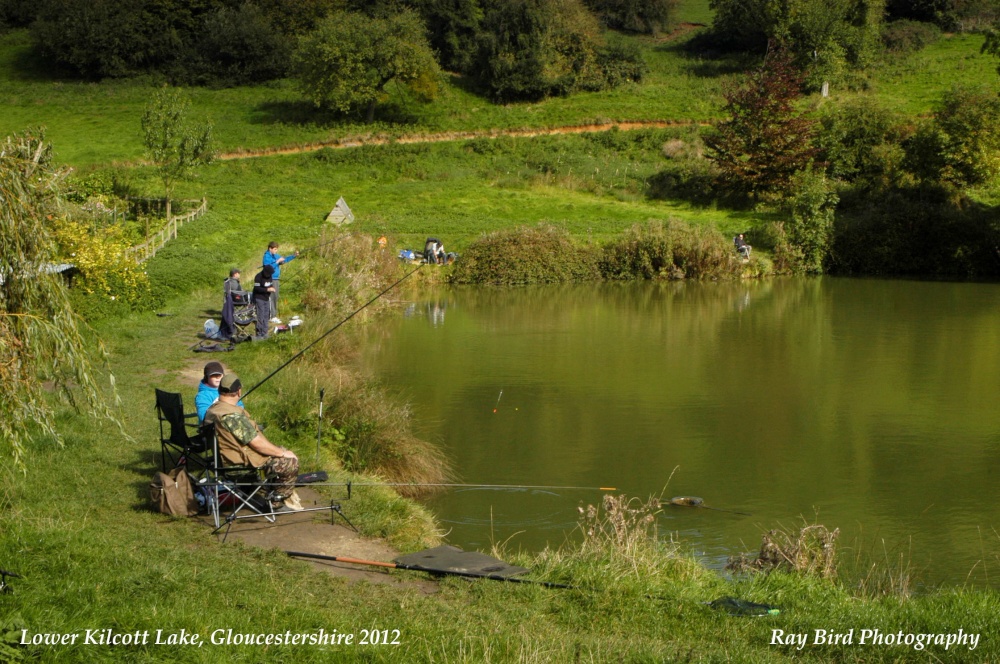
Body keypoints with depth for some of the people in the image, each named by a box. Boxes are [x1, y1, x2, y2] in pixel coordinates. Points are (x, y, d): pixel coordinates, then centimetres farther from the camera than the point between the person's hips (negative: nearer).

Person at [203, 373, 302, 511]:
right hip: (244, 463, -11)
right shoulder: (233, 415, -27)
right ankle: (276, 503, 9)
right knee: (291, 462, -6)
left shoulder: (212, 410, 4)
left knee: (280, 452, 22)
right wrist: (282, 452, -11)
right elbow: (256, 443, -25)